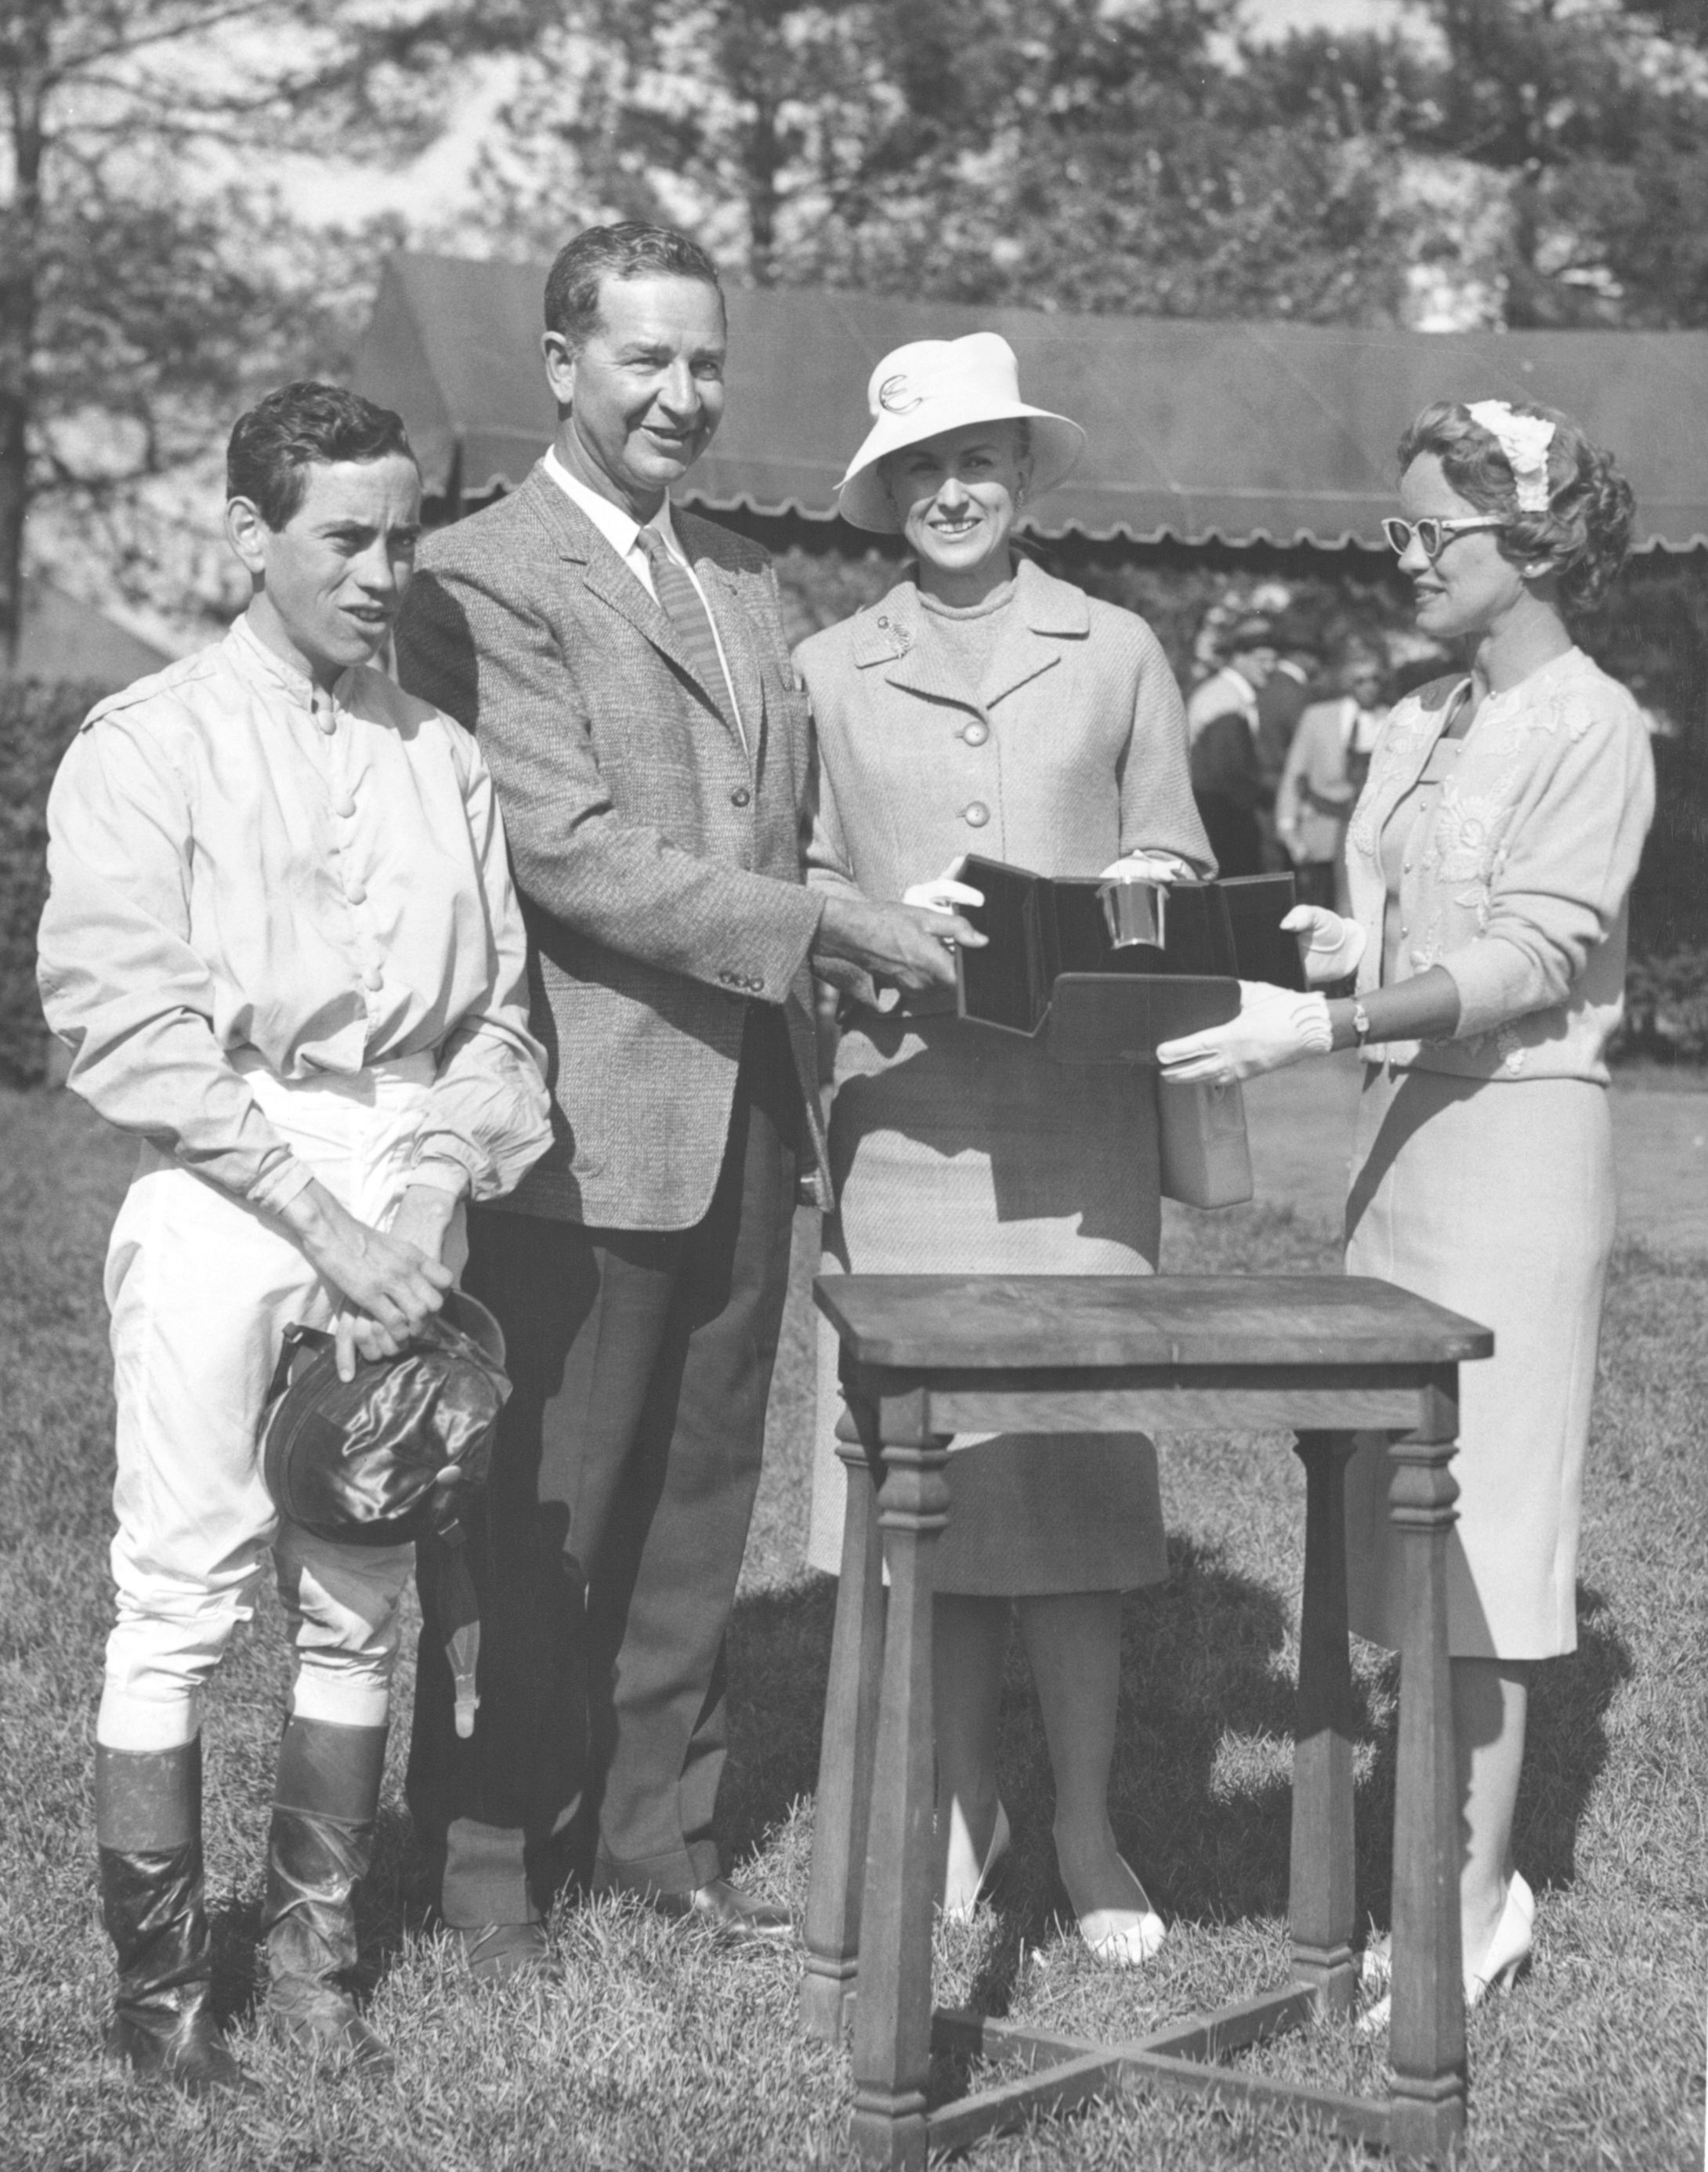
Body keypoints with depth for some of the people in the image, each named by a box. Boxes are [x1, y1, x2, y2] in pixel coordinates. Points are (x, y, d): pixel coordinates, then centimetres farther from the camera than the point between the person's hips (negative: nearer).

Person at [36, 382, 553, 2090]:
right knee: (181, 1597, -4)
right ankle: (156, 1994, 7)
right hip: (219, 1196, -4)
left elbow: (496, 1005, 11)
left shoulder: (441, 758, 14)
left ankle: (313, 1956, 19)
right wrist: (319, 1212, -13)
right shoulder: (146, 745, 0)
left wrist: (432, 1190, -7)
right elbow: (127, 1025, -9)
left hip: (401, 1201, 4)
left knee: (361, 1600, 7)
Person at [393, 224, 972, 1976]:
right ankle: (490, 1850, 18)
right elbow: (569, 851, -17)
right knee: (535, 1519, 3)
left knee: (697, 1503, 14)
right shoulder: (481, 582, -8)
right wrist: (831, 926, -20)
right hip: (583, 1124, -7)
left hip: (744, 1113, 7)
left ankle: (657, 1829, 26)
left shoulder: (742, 581, 17)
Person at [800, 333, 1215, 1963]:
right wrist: (883, 931, -10)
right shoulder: (828, 673, 9)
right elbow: (800, 887, 10)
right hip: (901, 1097, 1)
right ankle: (957, 1802, 18)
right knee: (920, 1458, 3)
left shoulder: (1118, 655, 8)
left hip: (1077, 1109, 0)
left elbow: (1173, 866, 12)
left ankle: (1085, 1831, 10)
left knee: (1077, 1457, -1)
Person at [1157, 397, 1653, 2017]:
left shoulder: (1589, 728, -8)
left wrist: (1320, 1024, -26)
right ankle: (1465, 1864, 19)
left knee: (1478, 1519, -4)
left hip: (1512, 1128, -8)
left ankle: (1472, 1909, 4)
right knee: (1399, 1507, 9)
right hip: (1398, 1121, 8)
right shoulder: (1414, 728, 15)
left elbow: (1527, 967, -17)